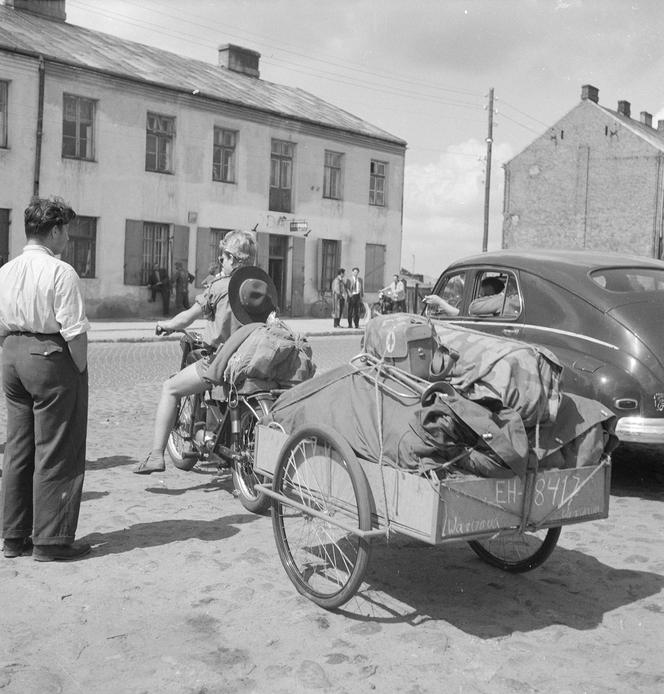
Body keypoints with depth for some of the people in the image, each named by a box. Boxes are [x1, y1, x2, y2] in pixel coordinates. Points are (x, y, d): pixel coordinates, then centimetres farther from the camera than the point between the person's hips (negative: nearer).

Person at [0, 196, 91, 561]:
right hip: (52, 357, -7)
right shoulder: (60, 272, -14)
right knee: (55, 453, 1)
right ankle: (51, 540, 8)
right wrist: (80, 369, -8)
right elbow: (74, 331, -18)